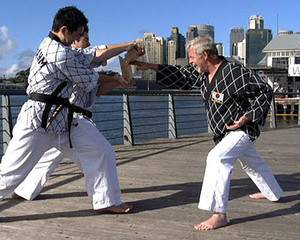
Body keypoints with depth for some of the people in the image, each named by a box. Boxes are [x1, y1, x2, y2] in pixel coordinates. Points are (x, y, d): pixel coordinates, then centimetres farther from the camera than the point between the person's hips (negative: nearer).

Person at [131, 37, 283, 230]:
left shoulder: (237, 73, -27)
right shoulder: (201, 73, -3)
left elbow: (265, 91, -21)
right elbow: (179, 77, 5)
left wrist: (248, 116, -24)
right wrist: (152, 67, -4)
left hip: (242, 129, -9)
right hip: (225, 132, 10)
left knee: (217, 158, -29)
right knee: (253, 163, 28)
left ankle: (219, 215, -27)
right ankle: (274, 193, 54)